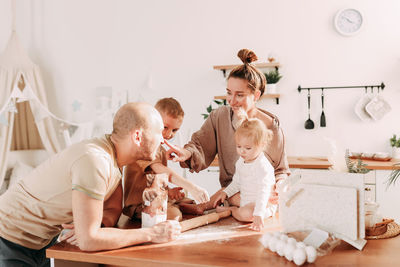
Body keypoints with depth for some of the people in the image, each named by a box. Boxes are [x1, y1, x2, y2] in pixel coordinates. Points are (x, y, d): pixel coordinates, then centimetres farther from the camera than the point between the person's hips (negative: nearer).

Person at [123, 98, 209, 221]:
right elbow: (159, 170, -32)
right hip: (138, 205, -10)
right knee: (175, 214, -32)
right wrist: (191, 187, -40)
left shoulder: (162, 150, 17)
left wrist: (167, 191, -3)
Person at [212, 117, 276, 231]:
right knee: (220, 193, 14)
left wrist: (258, 215, -42)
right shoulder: (241, 161, 1)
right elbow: (237, 182, 16)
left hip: (264, 204, -8)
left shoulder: (263, 167, -27)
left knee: (246, 214, -34)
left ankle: (231, 210, -7)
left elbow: (263, 192, -33)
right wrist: (225, 192, 1)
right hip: (245, 200, 8)